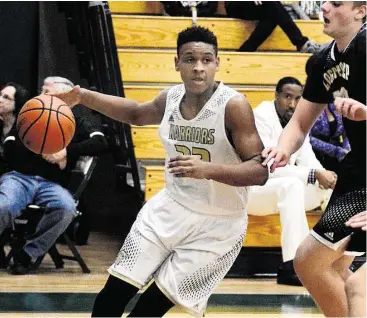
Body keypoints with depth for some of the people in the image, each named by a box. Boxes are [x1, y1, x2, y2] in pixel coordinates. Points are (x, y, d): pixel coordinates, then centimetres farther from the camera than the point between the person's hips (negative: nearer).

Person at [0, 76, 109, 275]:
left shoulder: (76, 125, 15)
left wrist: (66, 151, -13)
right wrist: (44, 152, -8)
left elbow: (100, 143, -2)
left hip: (51, 184, 1)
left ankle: (26, 254, -21)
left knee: (67, 208, -36)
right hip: (19, 177, 0)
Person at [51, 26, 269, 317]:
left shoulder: (234, 106, -20)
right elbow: (136, 113, 22)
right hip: (171, 208, 6)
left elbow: (260, 171, -24)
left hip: (217, 225, -6)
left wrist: (207, 169, -39)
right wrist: (82, 96, 11)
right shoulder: (171, 97, -1)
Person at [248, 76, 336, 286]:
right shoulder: (262, 117, -20)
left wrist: (324, 175, -20)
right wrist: (314, 174, -32)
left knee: (333, 187, -6)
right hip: (249, 190, -8)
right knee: (292, 185, -37)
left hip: (283, 190, 8)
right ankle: (291, 267, -41)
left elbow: (308, 162, 4)